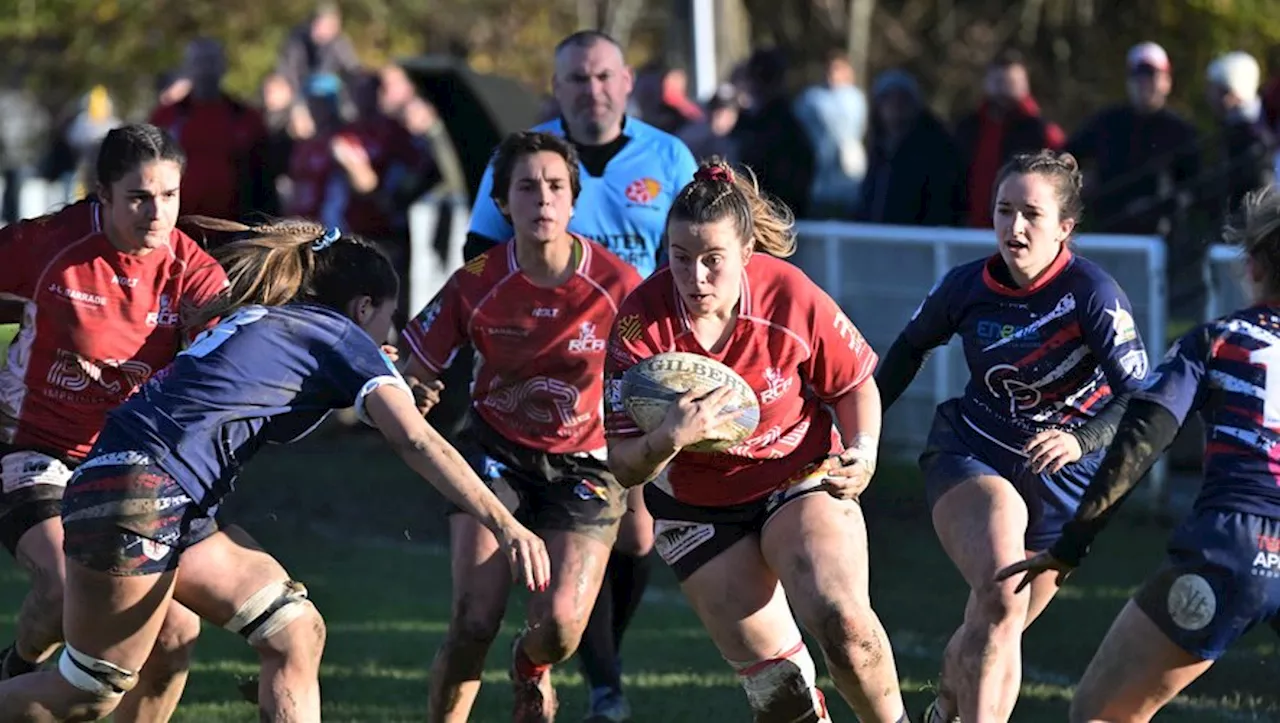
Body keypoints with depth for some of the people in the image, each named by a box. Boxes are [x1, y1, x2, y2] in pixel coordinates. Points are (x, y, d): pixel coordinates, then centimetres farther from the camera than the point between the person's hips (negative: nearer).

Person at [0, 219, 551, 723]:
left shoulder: (256, 321, 25)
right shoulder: (343, 338, 1)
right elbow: (417, 443, -10)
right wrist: (504, 524, -16)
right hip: (138, 494, -9)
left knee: (297, 634, 5)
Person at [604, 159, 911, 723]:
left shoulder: (790, 295, -20)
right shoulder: (641, 321, -21)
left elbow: (855, 383, -1)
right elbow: (624, 467, -19)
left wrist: (862, 452, -19)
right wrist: (670, 437, -39)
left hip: (802, 479, -1)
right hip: (696, 503, 1)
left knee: (842, 623, -26)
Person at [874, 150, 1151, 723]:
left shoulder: (1092, 294, -17)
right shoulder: (967, 287, -7)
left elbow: (1141, 398, -24)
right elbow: (913, 345, 15)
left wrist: (1081, 440, -41)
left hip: (1060, 478, 0)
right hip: (970, 456, 0)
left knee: (992, 636, 10)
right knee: (1001, 601, -29)